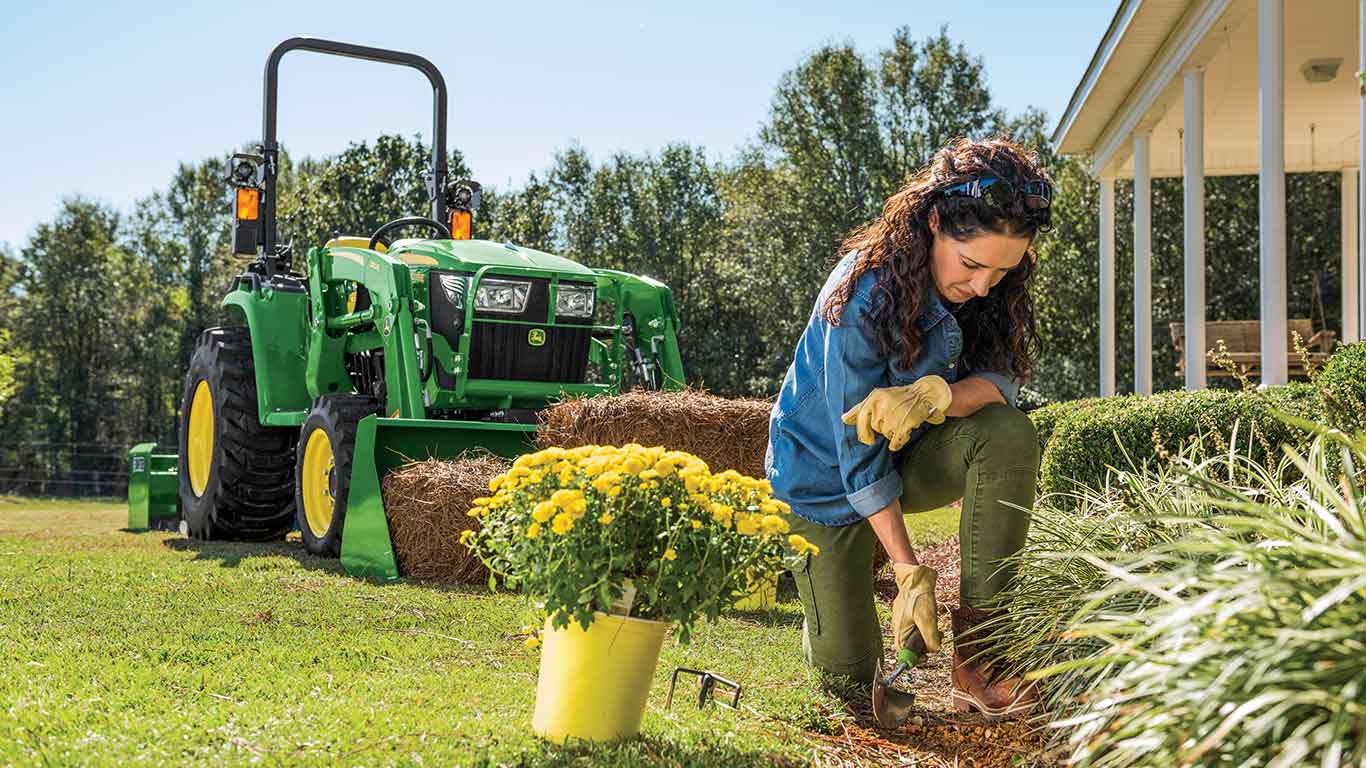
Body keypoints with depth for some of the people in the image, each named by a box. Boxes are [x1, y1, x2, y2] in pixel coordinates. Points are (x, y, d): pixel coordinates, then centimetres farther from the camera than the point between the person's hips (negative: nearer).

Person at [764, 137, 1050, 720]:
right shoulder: (861, 298, -31)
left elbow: (1004, 378, -20)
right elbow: (860, 452, -27)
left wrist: (935, 396, -43)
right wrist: (909, 571, -27)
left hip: (911, 456, 4)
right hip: (826, 476, -4)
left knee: (1008, 435, -29)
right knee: (847, 673, -5)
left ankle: (977, 654, -20)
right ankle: (837, 581, 32)